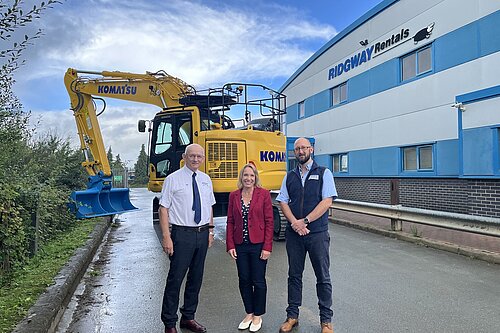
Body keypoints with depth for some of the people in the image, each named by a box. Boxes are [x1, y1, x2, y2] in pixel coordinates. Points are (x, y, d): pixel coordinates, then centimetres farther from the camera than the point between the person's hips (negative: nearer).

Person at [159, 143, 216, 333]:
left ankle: (188, 318, 33)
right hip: (182, 234, -5)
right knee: (175, 279, 0)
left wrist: (210, 231, 10)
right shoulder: (173, 179, -7)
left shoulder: (206, 179, 9)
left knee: (196, 278, 15)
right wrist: (166, 237, -15)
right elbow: (163, 209, -10)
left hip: (202, 234, 6)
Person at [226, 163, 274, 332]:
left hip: (258, 245, -3)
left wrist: (267, 247, -10)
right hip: (240, 245, 3)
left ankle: (258, 316, 26)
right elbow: (230, 222, 6)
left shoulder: (264, 194, -5)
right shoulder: (233, 196, 4)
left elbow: (269, 222, -6)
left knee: (258, 281, 6)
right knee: (244, 280, 12)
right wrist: (230, 245, -1)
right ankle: (249, 314, 31)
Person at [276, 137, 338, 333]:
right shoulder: (289, 176, 10)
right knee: (294, 275, 12)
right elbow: (283, 202, 4)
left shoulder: (324, 173, 0)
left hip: (318, 233, -3)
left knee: (323, 277, 6)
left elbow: (327, 201, -9)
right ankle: (292, 316, 25)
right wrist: (295, 223, -12)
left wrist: (305, 221, -16)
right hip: (293, 234, 3)